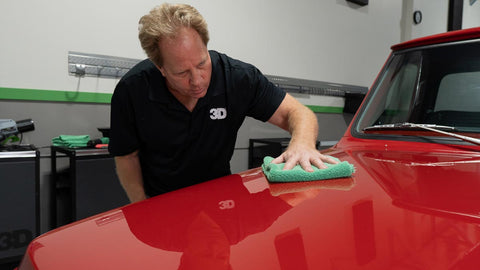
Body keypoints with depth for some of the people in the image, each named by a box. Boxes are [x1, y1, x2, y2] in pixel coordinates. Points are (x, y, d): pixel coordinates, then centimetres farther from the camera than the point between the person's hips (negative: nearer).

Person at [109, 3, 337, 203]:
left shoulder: (238, 77, -17)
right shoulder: (132, 90, -17)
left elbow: (298, 113, -14)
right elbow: (127, 157, -5)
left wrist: (302, 144, -36)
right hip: (159, 202, 0)